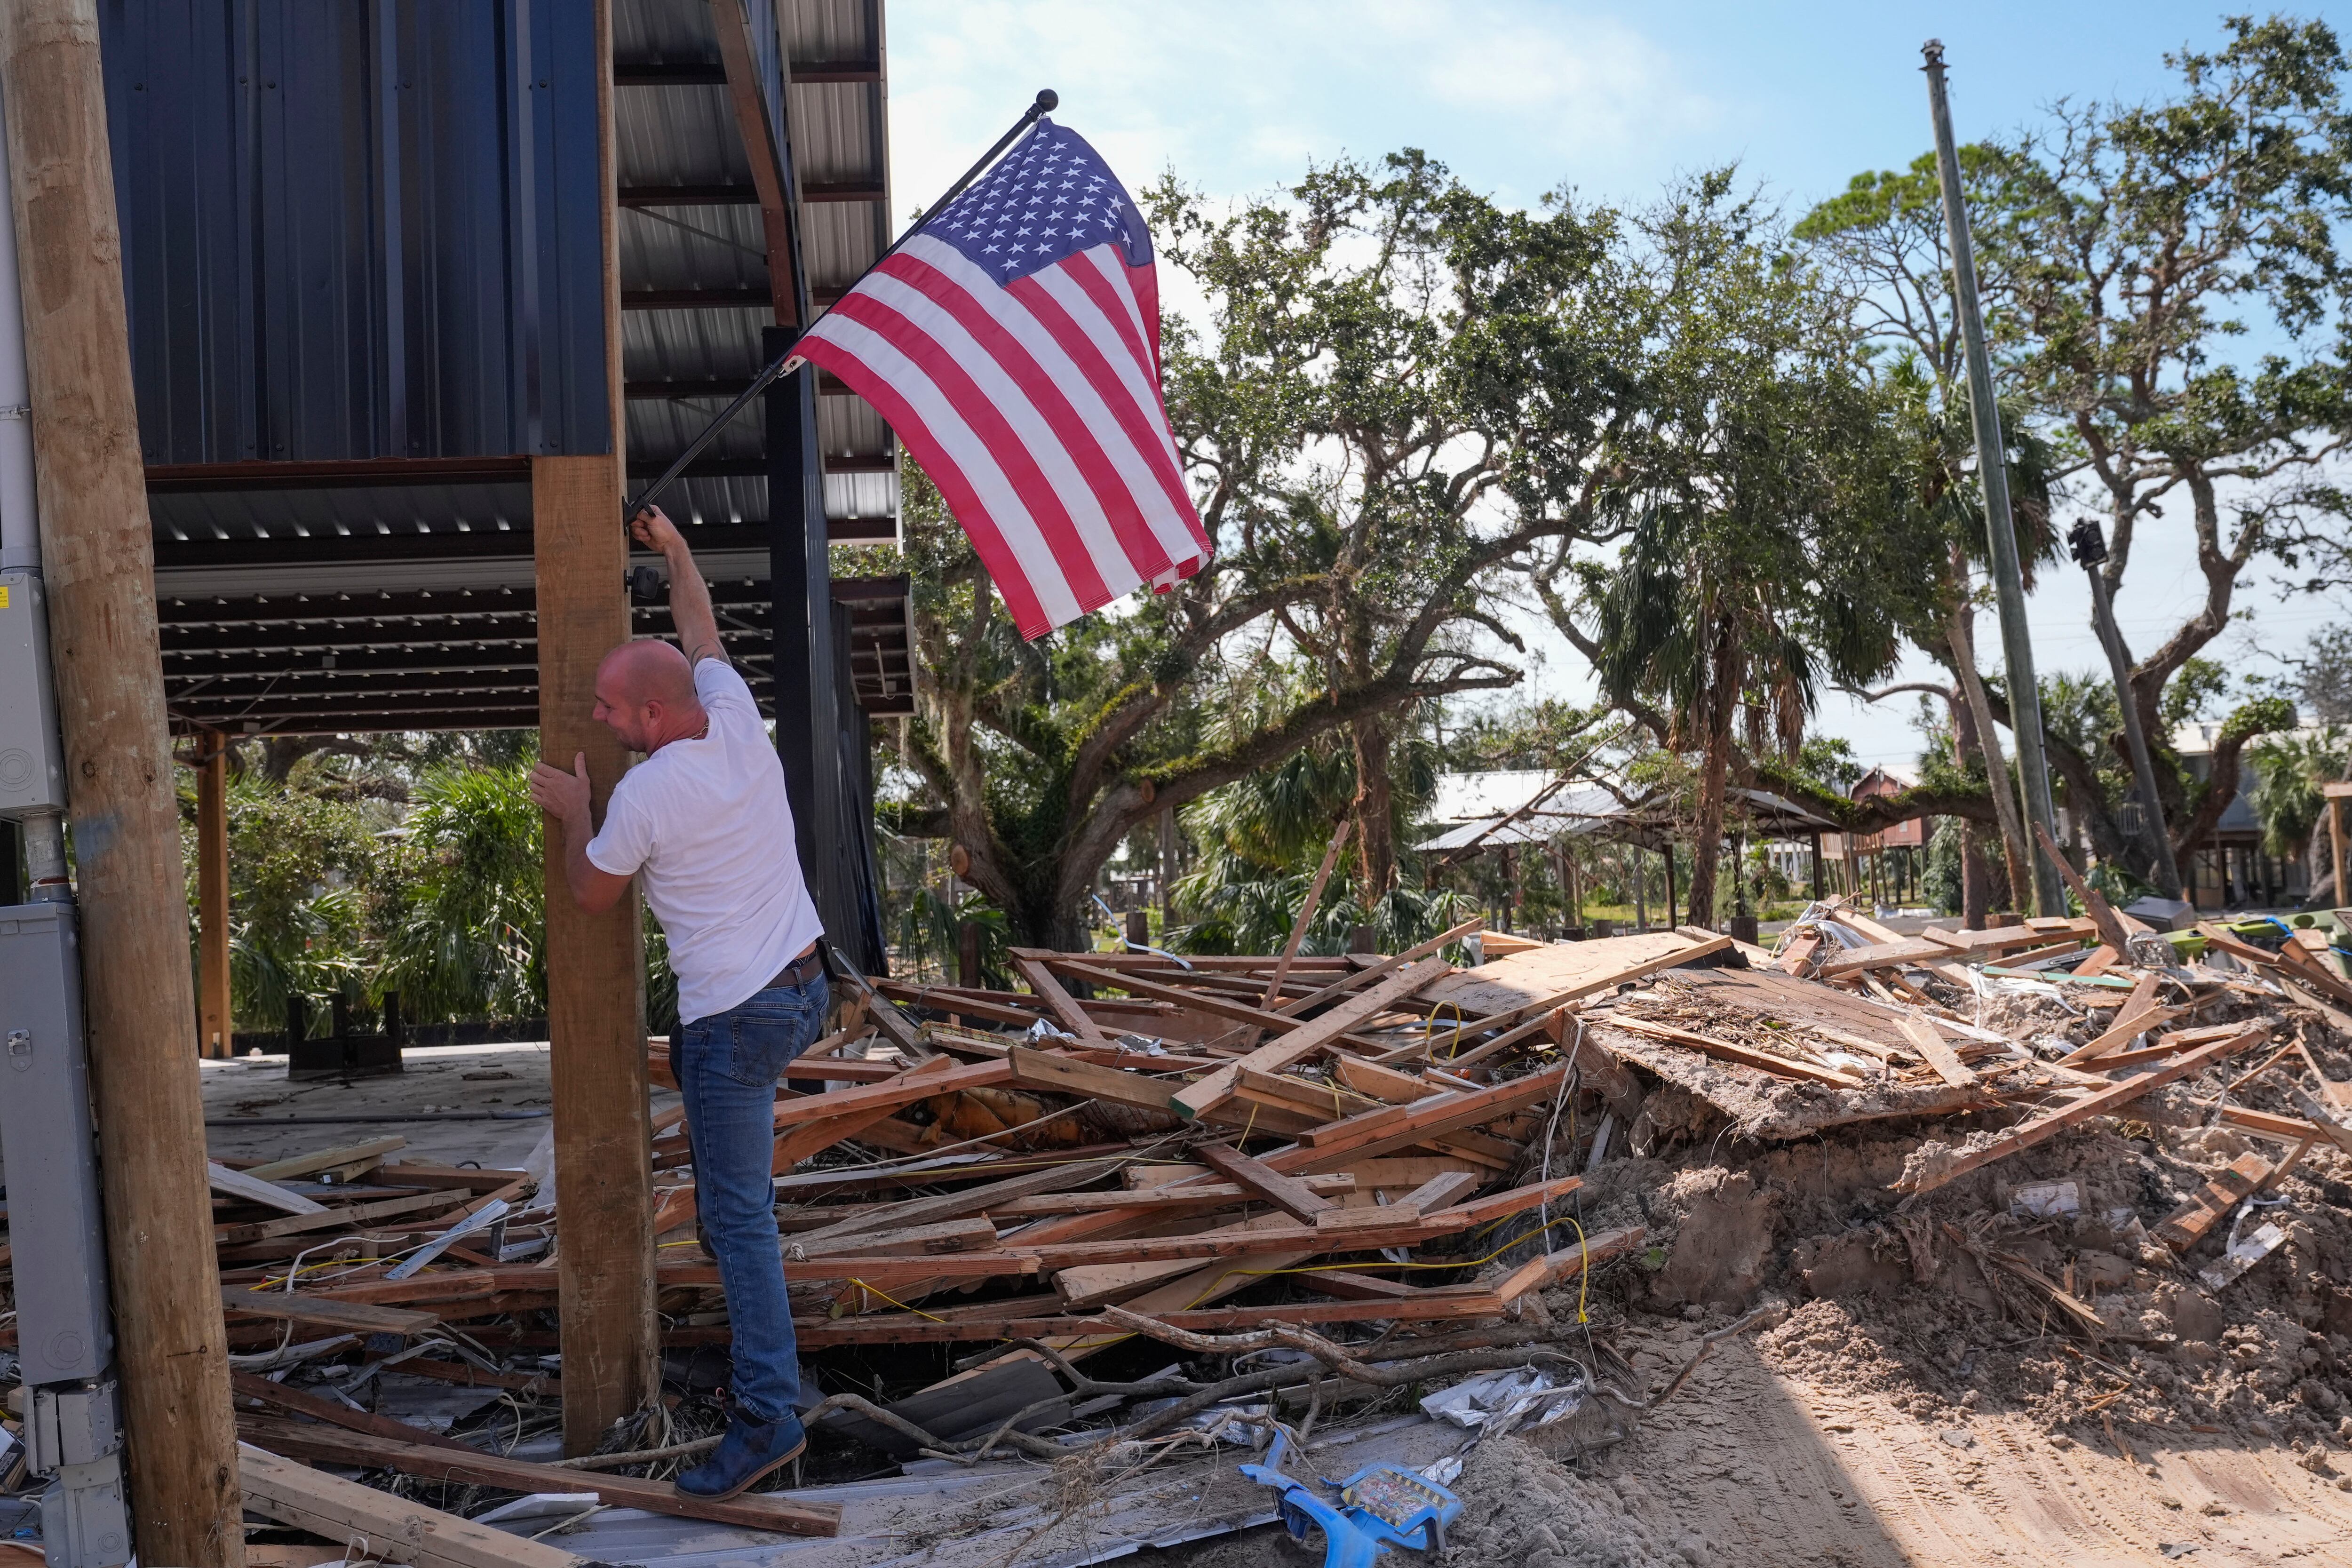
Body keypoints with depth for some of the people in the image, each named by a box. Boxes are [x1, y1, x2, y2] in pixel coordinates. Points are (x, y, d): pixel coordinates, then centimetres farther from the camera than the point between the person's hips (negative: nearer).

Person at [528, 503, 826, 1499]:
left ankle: (769, 1414, -4)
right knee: (694, 1066, 34)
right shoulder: (739, 718, -1)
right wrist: (673, 549, 34)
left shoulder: (644, 795, -17)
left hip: (738, 1016, -8)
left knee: (739, 1214, -5)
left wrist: (572, 813, 13)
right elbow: (700, 632, 20)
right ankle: (727, 1230, 42)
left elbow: (592, 894, 0)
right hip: (805, 986, 8)